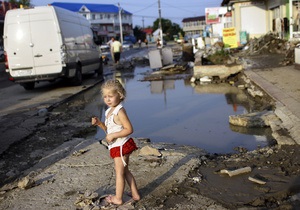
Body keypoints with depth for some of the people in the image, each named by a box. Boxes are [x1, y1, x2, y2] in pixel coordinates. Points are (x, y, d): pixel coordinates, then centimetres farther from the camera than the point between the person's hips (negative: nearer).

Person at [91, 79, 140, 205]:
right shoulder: (109, 111, 8)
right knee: (125, 171, 17)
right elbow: (109, 129, 15)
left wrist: (113, 136, -26)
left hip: (121, 146, -10)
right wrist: (99, 123, 1)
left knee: (119, 172, 3)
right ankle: (135, 194, 27)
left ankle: (118, 198, 17)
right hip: (116, 146, 10)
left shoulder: (120, 111, -21)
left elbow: (129, 129, -25)